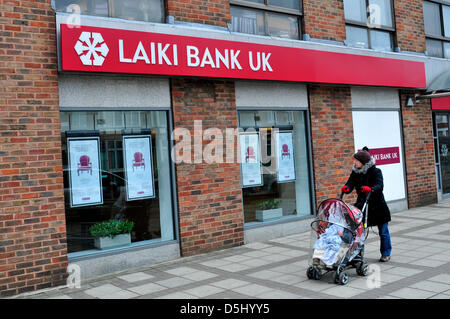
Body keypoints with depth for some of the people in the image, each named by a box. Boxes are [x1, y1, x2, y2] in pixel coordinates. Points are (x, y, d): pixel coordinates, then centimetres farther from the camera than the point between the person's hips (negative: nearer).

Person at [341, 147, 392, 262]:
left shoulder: (375, 171, -13)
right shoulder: (355, 172, 1)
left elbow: (380, 186, -27)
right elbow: (350, 183, -10)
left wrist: (370, 189, -47)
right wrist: (346, 188, -33)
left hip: (378, 206, -3)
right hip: (362, 205, 3)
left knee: (383, 232, 9)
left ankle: (386, 254, 26)